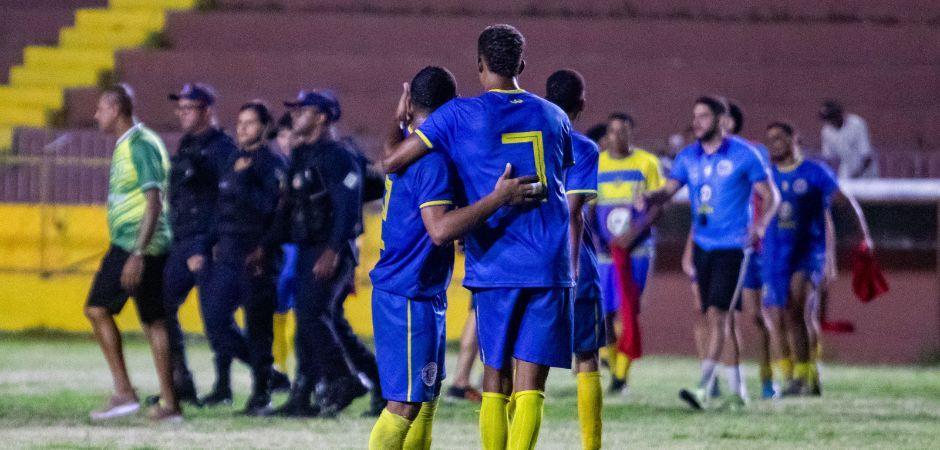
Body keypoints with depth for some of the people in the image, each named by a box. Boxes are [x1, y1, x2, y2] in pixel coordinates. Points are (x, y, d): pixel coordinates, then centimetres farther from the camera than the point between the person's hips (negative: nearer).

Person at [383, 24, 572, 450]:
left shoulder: (460, 114, -2)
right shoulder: (553, 116, 10)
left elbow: (392, 160, -4)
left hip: (495, 267, -1)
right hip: (549, 267, 1)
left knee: (495, 382, 9)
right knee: (529, 388, -3)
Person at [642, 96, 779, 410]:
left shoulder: (743, 155, -6)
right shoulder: (688, 157, 9)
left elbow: (770, 195, -3)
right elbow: (669, 190, 6)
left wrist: (761, 224, -21)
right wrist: (648, 198, -17)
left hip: (732, 246, -6)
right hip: (703, 245, 6)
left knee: (716, 314, -15)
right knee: (716, 318, 9)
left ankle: (703, 387, -20)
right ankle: (736, 390, 19)